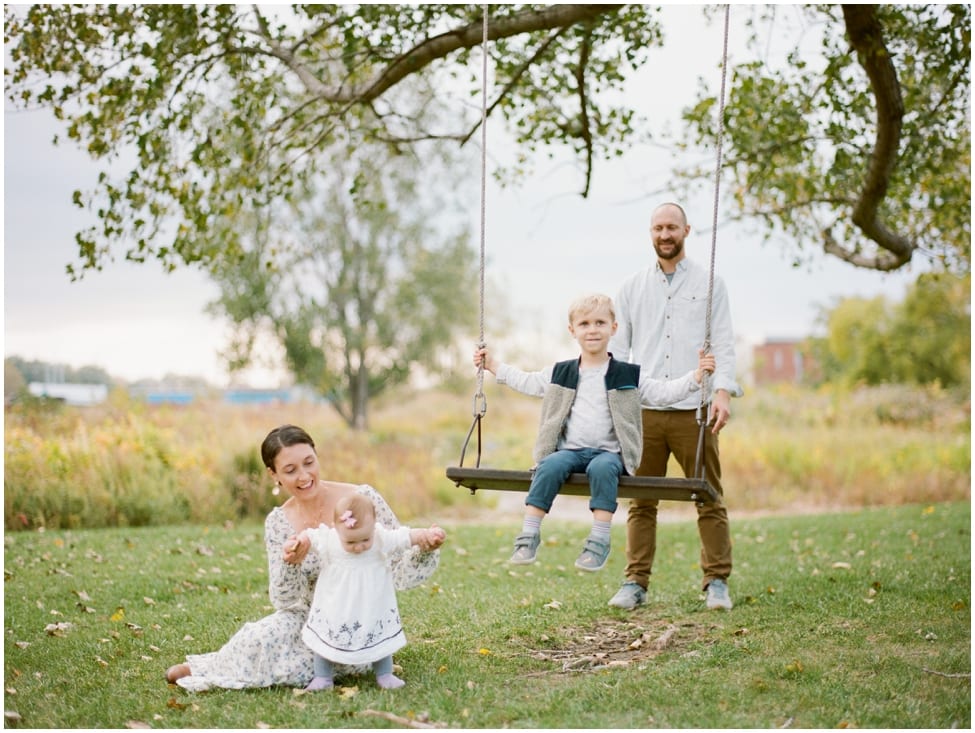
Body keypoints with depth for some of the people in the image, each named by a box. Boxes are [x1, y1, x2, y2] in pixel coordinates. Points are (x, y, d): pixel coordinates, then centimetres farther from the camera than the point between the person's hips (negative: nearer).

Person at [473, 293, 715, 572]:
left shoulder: (627, 376, 8)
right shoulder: (560, 374, 15)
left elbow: (663, 393, 5)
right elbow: (526, 382, 26)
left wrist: (695, 376, -7)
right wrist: (494, 366, 24)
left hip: (609, 452, -2)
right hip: (569, 450, 2)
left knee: (602, 469, -35)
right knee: (550, 466, -29)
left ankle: (600, 540, -33)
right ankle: (529, 534, -28)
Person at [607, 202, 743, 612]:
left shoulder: (709, 284, 9)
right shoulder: (632, 287, 14)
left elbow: (723, 344, 4)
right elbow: (618, 347, 13)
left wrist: (723, 392, -10)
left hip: (693, 410, -1)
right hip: (643, 411, 2)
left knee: (710, 500, -1)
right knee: (641, 501, 2)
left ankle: (717, 583, 5)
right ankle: (635, 584, 6)